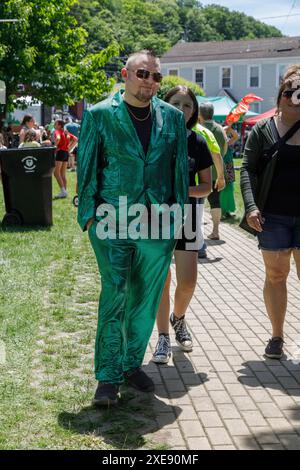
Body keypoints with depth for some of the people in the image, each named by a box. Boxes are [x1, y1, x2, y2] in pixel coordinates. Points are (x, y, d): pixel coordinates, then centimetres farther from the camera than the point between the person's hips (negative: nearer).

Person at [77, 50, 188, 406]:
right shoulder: (99, 115, -1)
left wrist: (178, 212, 7)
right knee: (115, 296, -6)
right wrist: (88, 213, -3)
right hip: (112, 222, -3)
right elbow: (87, 167, 1)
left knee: (146, 299, 11)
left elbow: (180, 169, 11)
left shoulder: (173, 118, 8)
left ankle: (132, 363, 28)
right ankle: (108, 377, 3)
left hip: (159, 222, 4)